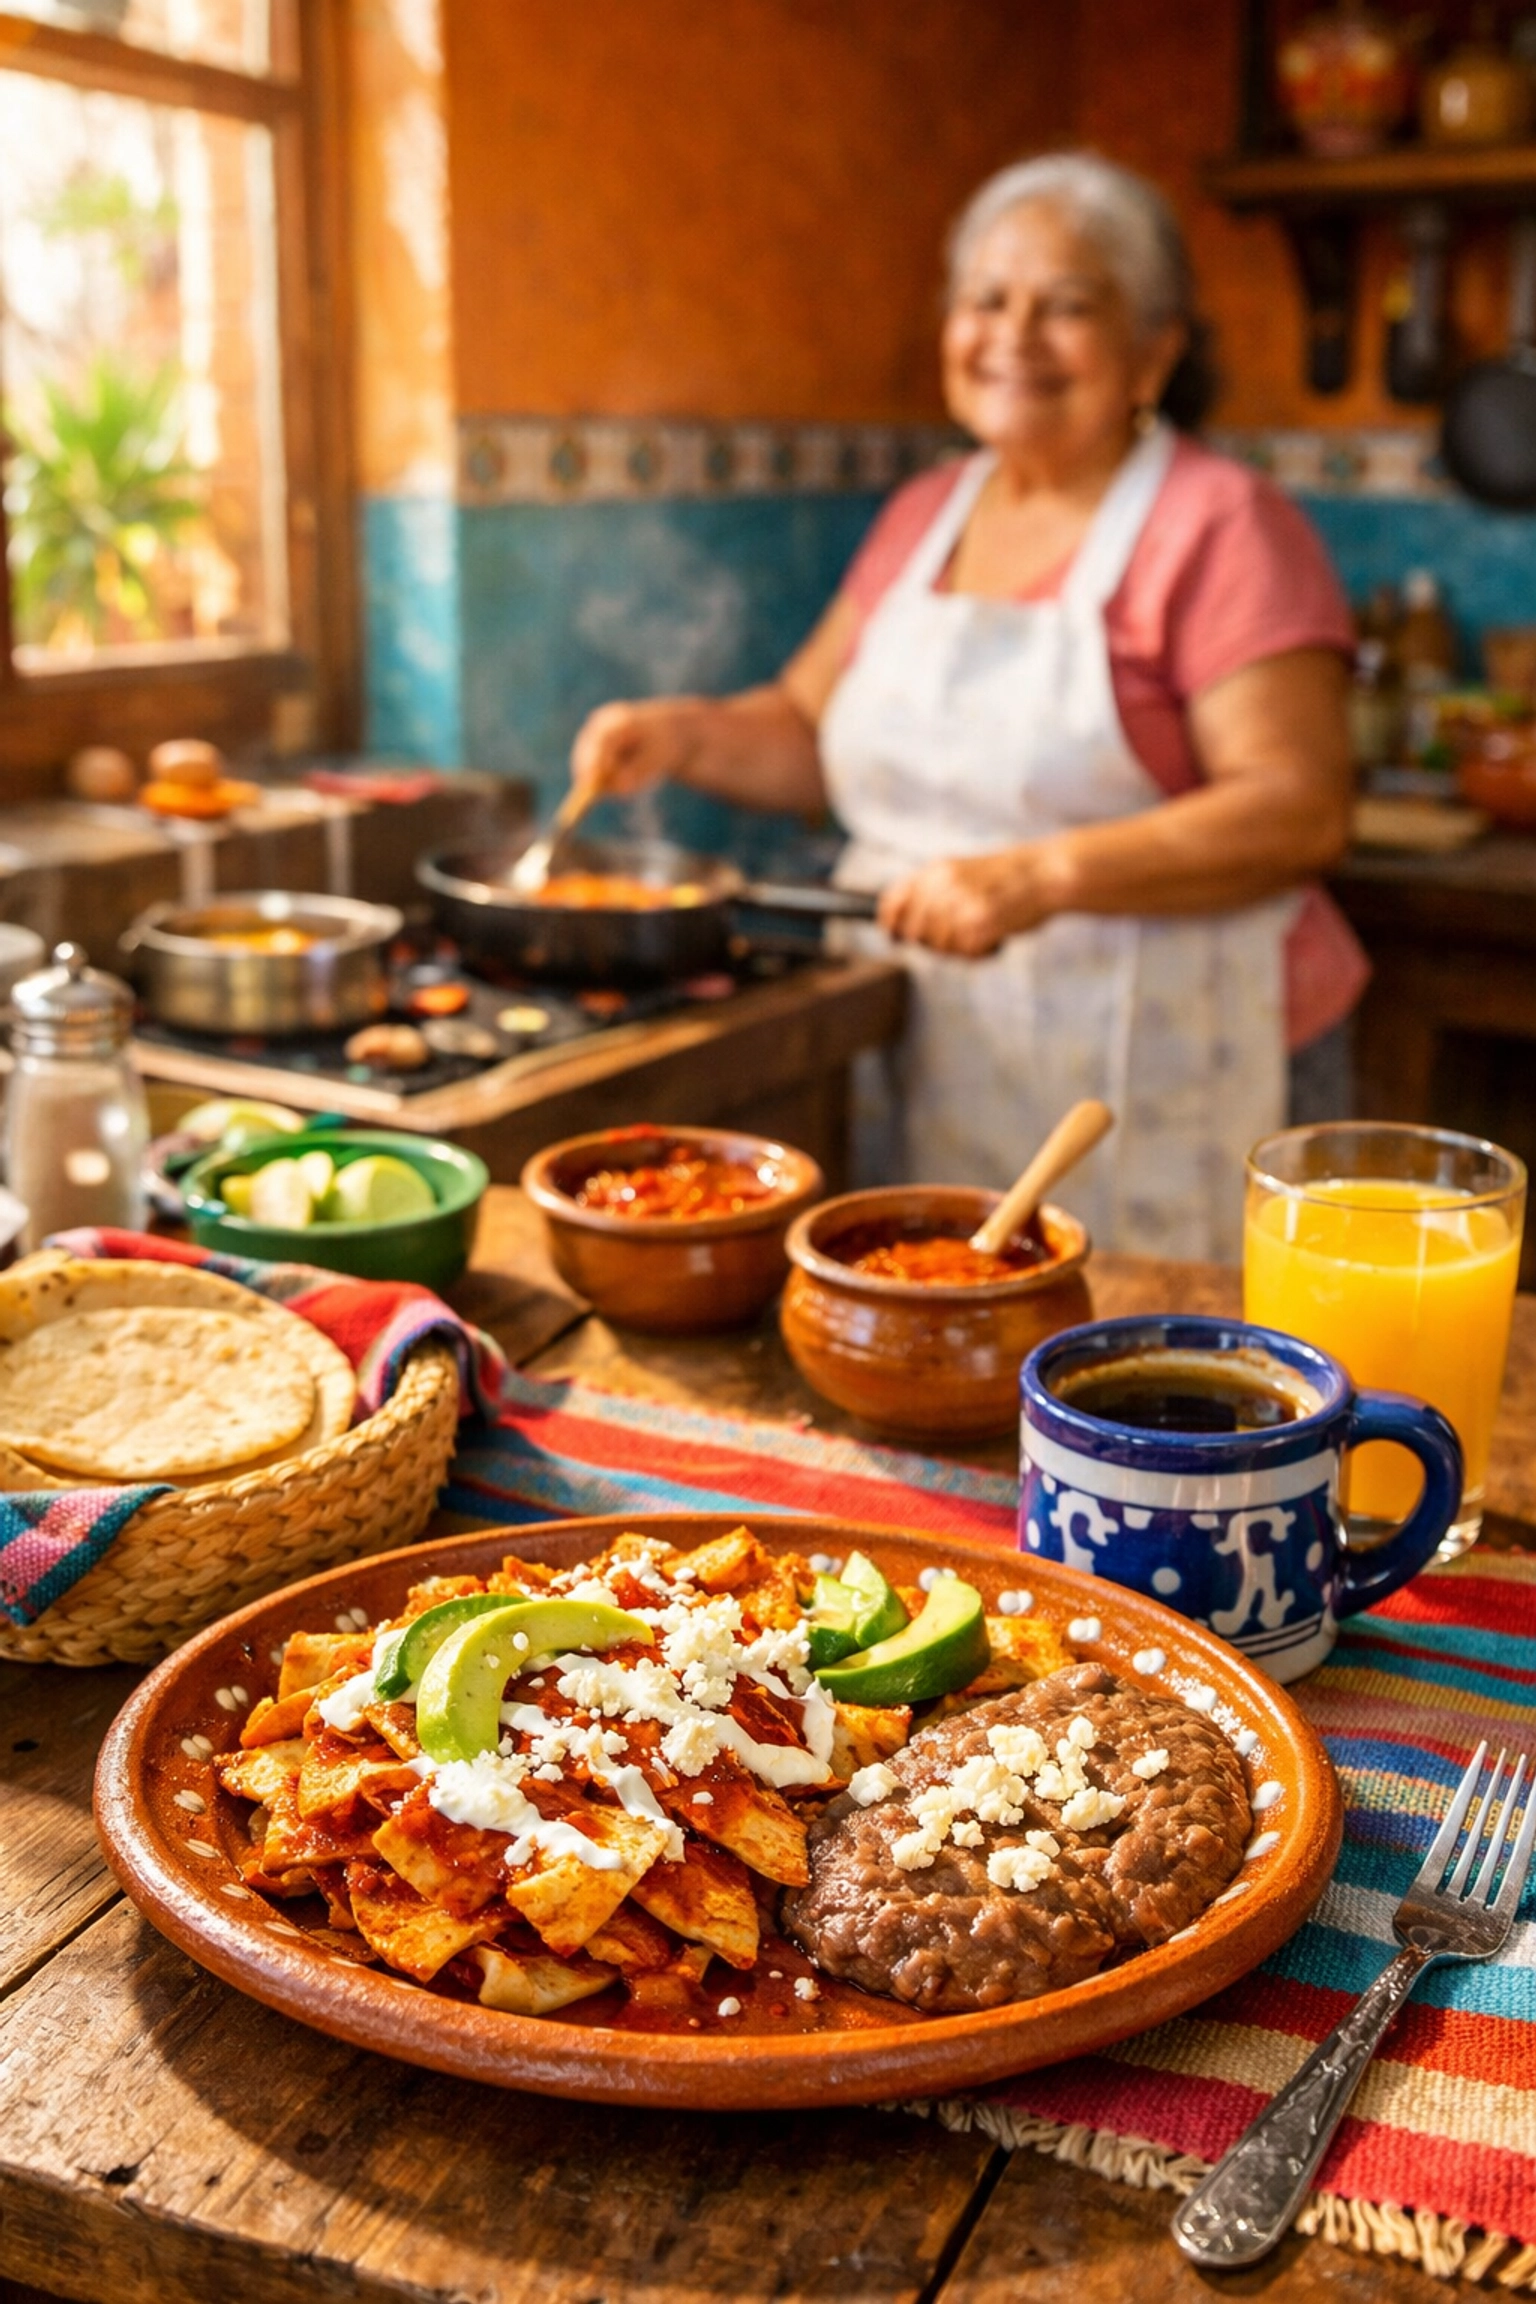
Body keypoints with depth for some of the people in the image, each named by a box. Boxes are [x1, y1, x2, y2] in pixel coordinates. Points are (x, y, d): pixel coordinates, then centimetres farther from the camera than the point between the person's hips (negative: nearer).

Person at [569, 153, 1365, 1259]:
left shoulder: (1220, 524, -7)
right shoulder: (923, 516, 13)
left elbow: (1301, 809, -16)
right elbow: (811, 732, 22)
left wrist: (1041, 876, -25)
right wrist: (685, 735, 1)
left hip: (1149, 1085, -5)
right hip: (930, 1069, 6)